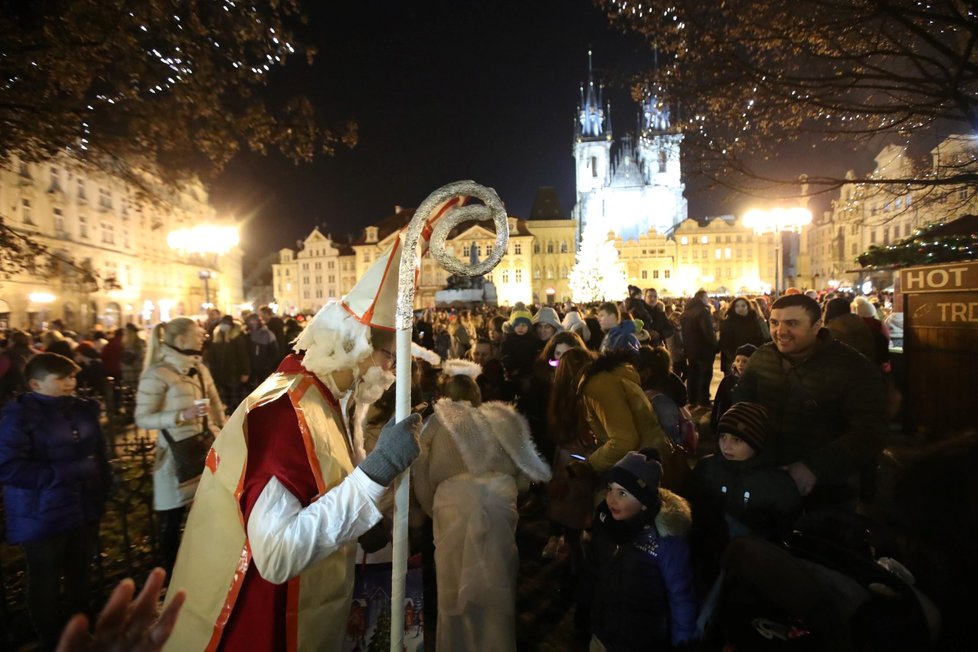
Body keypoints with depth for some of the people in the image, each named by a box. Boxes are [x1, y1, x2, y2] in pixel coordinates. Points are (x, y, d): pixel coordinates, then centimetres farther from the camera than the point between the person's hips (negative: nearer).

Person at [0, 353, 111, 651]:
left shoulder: (84, 408, 3)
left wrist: (101, 489, 7)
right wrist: (66, 472, -23)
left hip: (85, 509, 5)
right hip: (43, 517, -5)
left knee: (81, 575, 18)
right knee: (46, 582, 12)